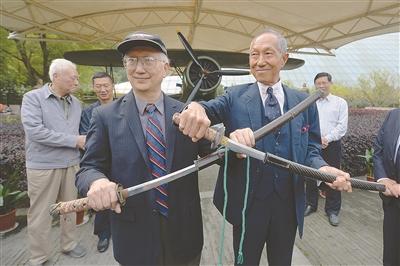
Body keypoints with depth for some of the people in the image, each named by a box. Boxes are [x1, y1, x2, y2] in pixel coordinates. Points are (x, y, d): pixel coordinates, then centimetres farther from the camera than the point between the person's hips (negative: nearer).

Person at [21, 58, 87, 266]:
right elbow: (34, 131, -19)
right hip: (43, 166, -4)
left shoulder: (76, 103, 7)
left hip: (71, 164, 5)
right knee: (40, 214, 9)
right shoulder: (33, 98, -7)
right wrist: (74, 140, -18)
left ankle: (69, 244, 35)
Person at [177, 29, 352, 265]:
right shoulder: (235, 96, -3)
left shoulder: (305, 102, 2)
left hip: (289, 204, 3)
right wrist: (196, 107, -46)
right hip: (247, 203, -2)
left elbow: (311, 151, 3)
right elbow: (212, 109, -22)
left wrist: (324, 168, -19)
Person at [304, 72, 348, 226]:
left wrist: (327, 138, -16)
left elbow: (342, 126, -3)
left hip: (332, 145, -1)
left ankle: (332, 210, 19)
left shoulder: (340, 102, 4)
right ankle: (311, 204, 27)